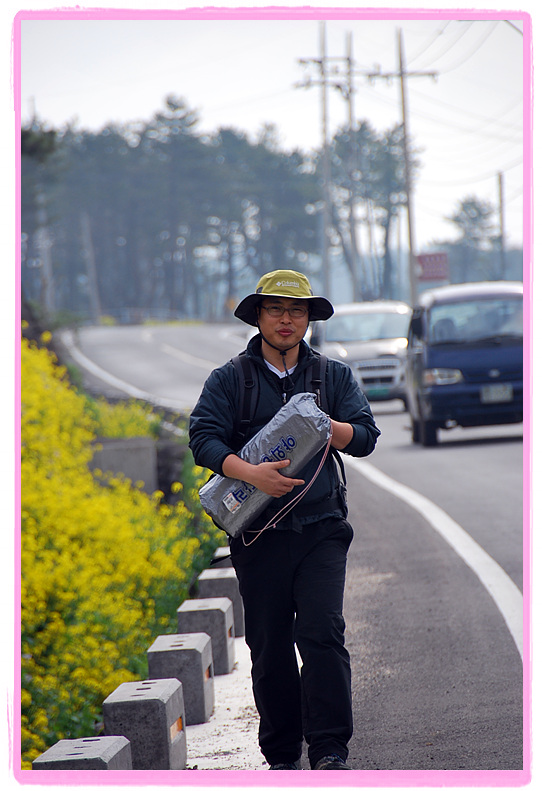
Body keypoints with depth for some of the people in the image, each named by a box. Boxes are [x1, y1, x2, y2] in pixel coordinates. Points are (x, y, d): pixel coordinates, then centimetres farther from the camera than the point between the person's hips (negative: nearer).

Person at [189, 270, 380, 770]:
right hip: (258, 535, 0)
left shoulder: (334, 376, 11)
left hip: (320, 527, 0)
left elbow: (365, 437, 2)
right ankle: (282, 755, 14)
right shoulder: (229, 380, 5)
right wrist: (251, 473, -23)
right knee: (269, 645, 3)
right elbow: (203, 439, -7)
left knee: (321, 631, -14)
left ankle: (329, 751, -11)